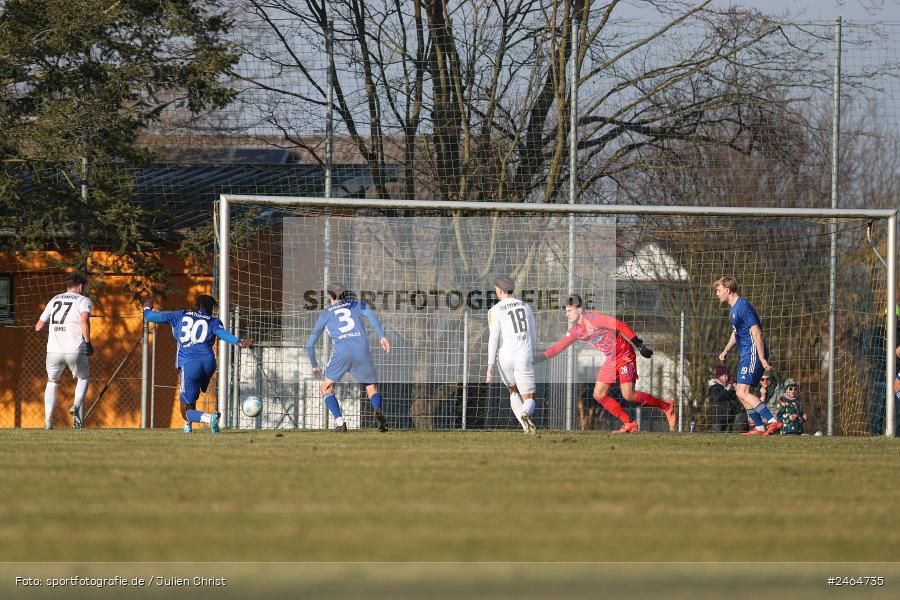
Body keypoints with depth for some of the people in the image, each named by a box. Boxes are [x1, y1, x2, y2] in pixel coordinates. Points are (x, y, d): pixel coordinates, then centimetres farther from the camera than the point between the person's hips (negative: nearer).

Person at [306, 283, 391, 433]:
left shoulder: (325, 315, 24)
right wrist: (381, 336, -8)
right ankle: (377, 410, -21)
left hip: (341, 352, -1)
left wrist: (314, 365, 40)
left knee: (326, 388, 15)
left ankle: (339, 422, -5)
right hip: (362, 351, 1)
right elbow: (370, 315, 3)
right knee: (372, 389, 13)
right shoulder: (356, 305, 26)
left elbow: (310, 344, 25)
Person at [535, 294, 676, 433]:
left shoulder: (593, 318, -18)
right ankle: (629, 424, 6)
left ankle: (666, 406, 1)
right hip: (611, 359, 9)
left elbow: (620, 326, -19)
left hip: (624, 355, -9)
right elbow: (558, 347, 9)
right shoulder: (575, 331, 7)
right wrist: (538, 357, -4)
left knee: (628, 396, -17)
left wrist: (639, 345, -21)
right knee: (599, 395, 0)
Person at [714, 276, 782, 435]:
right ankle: (759, 427, 14)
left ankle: (773, 421, -23)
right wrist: (726, 351, 18)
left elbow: (757, 333, -20)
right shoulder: (733, 309, 17)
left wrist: (762, 359, -23)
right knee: (740, 393, 11)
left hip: (753, 354, -11)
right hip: (745, 355, 11)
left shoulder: (743, 307, -16)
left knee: (743, 392, -18)